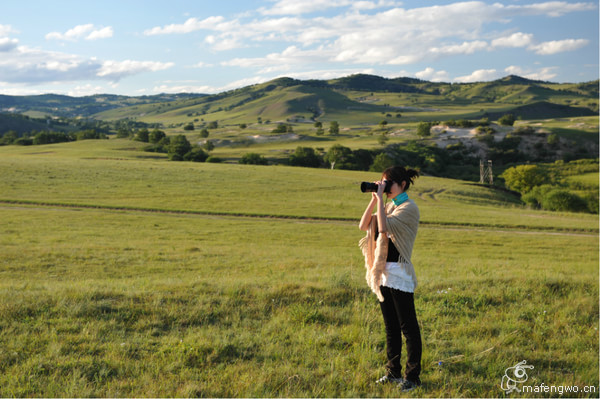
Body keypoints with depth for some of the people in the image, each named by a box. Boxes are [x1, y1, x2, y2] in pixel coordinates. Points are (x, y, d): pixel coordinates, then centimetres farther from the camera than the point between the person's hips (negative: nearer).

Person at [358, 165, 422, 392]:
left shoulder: (409, 208, -11)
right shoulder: (389, 206, 14)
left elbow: (384, 226, -26)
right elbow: (363, 226, 9)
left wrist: (381, 197, -19)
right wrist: (374, 200, 2)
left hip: (400, 273, -8)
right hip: (383, 273, 9)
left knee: (408, 327, 0)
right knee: (390, 326, 14)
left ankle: (413, 376, 8)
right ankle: (393, 372, 24)